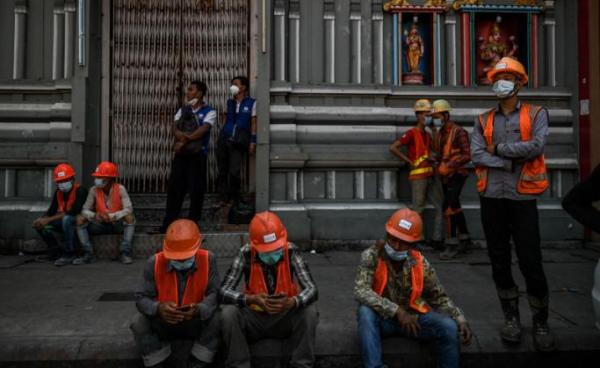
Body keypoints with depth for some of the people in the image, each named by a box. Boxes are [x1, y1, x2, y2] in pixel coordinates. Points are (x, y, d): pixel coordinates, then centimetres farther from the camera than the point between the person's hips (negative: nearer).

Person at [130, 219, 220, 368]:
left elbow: (214, 294, -18)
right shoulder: (154, 262, -17)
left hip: (196, 322, -1)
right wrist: (158, 308, -39)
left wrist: (199, 310, -40)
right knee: (139, 323, -26)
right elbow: (142, 298, -16)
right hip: (163, 323, 1)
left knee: (216, 320, -29)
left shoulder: (208, 259, -18)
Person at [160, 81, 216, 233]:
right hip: (180, 154, 5)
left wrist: (184, 140, -14)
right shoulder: (182, 110, 16)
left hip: (197, 155, -5)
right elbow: (174, 128, 4)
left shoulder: (209, 112, 0)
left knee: (196, 189, -1)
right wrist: (182, 135, -17)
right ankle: (168, 222, 14)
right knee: (174, 187, 6)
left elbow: (203, 130, -14)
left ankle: (193, 223, 10)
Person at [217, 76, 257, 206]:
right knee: (222, 171, 4)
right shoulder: (229, 102, 14)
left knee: (234, 172, -10)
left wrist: (252, 142, -5)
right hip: (224, 139, 5)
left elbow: (253, 123, 1)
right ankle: (224, 198, 13)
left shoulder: (251, 103, 2)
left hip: (238, 141, -4)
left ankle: (235, 199, 9)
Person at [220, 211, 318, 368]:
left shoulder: (291, 252, -17)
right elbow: (224, 291, -21)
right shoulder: (246, 254, -18)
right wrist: (252, 299, -39)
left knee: (309, 311, -28)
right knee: (229, 313, -28)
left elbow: (312, 290, -23)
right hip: (254, 317, 0)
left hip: (285, 317, 0)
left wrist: (291, 302, -43)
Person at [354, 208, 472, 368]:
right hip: (383, 318, -2)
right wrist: (396, 311, -36)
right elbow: (360, 292, -30)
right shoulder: (371, 256, -19)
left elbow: (439, 297, 2)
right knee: (366, 312, -35)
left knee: (449, 327, -20)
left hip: (412, 316, 2)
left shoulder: (420, 264, -10)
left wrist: (461, 320, -14)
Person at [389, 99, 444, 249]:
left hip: (431, 174, 8)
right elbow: (393, 148, -14)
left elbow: (436, 149, 3)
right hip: (418, 175, -8)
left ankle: (436, 239, 14)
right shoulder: (412, 133, -5)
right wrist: (410, 162, -12)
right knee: (418, 209, -4)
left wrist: (434, 130, 4)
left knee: (440, 206, 7)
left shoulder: (427, 134, 18)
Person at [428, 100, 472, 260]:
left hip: (456, 175, -8)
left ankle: (452, 245, -6)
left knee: (449, 207, -13)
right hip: (446, 176, 8)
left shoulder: (458, 131, -12)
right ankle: (465, 240, 25)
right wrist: (439, 166, 5)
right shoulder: (441, 132, 12)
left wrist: (448, 167, -21)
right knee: (455, 207, 13)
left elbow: (466, 156, -17)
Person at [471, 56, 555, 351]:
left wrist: (498, 148, -6)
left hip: (523, 197, -3)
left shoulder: (536, 114, 5)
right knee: (499, 260, 8)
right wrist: (512, 161, -12)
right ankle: (511, 318, 22)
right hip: (492, 197, 3)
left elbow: (536, 146, -13)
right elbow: (476, 156, -3)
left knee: (531, 262, -2)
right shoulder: (483, 120, 11)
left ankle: (540, 323, 15)